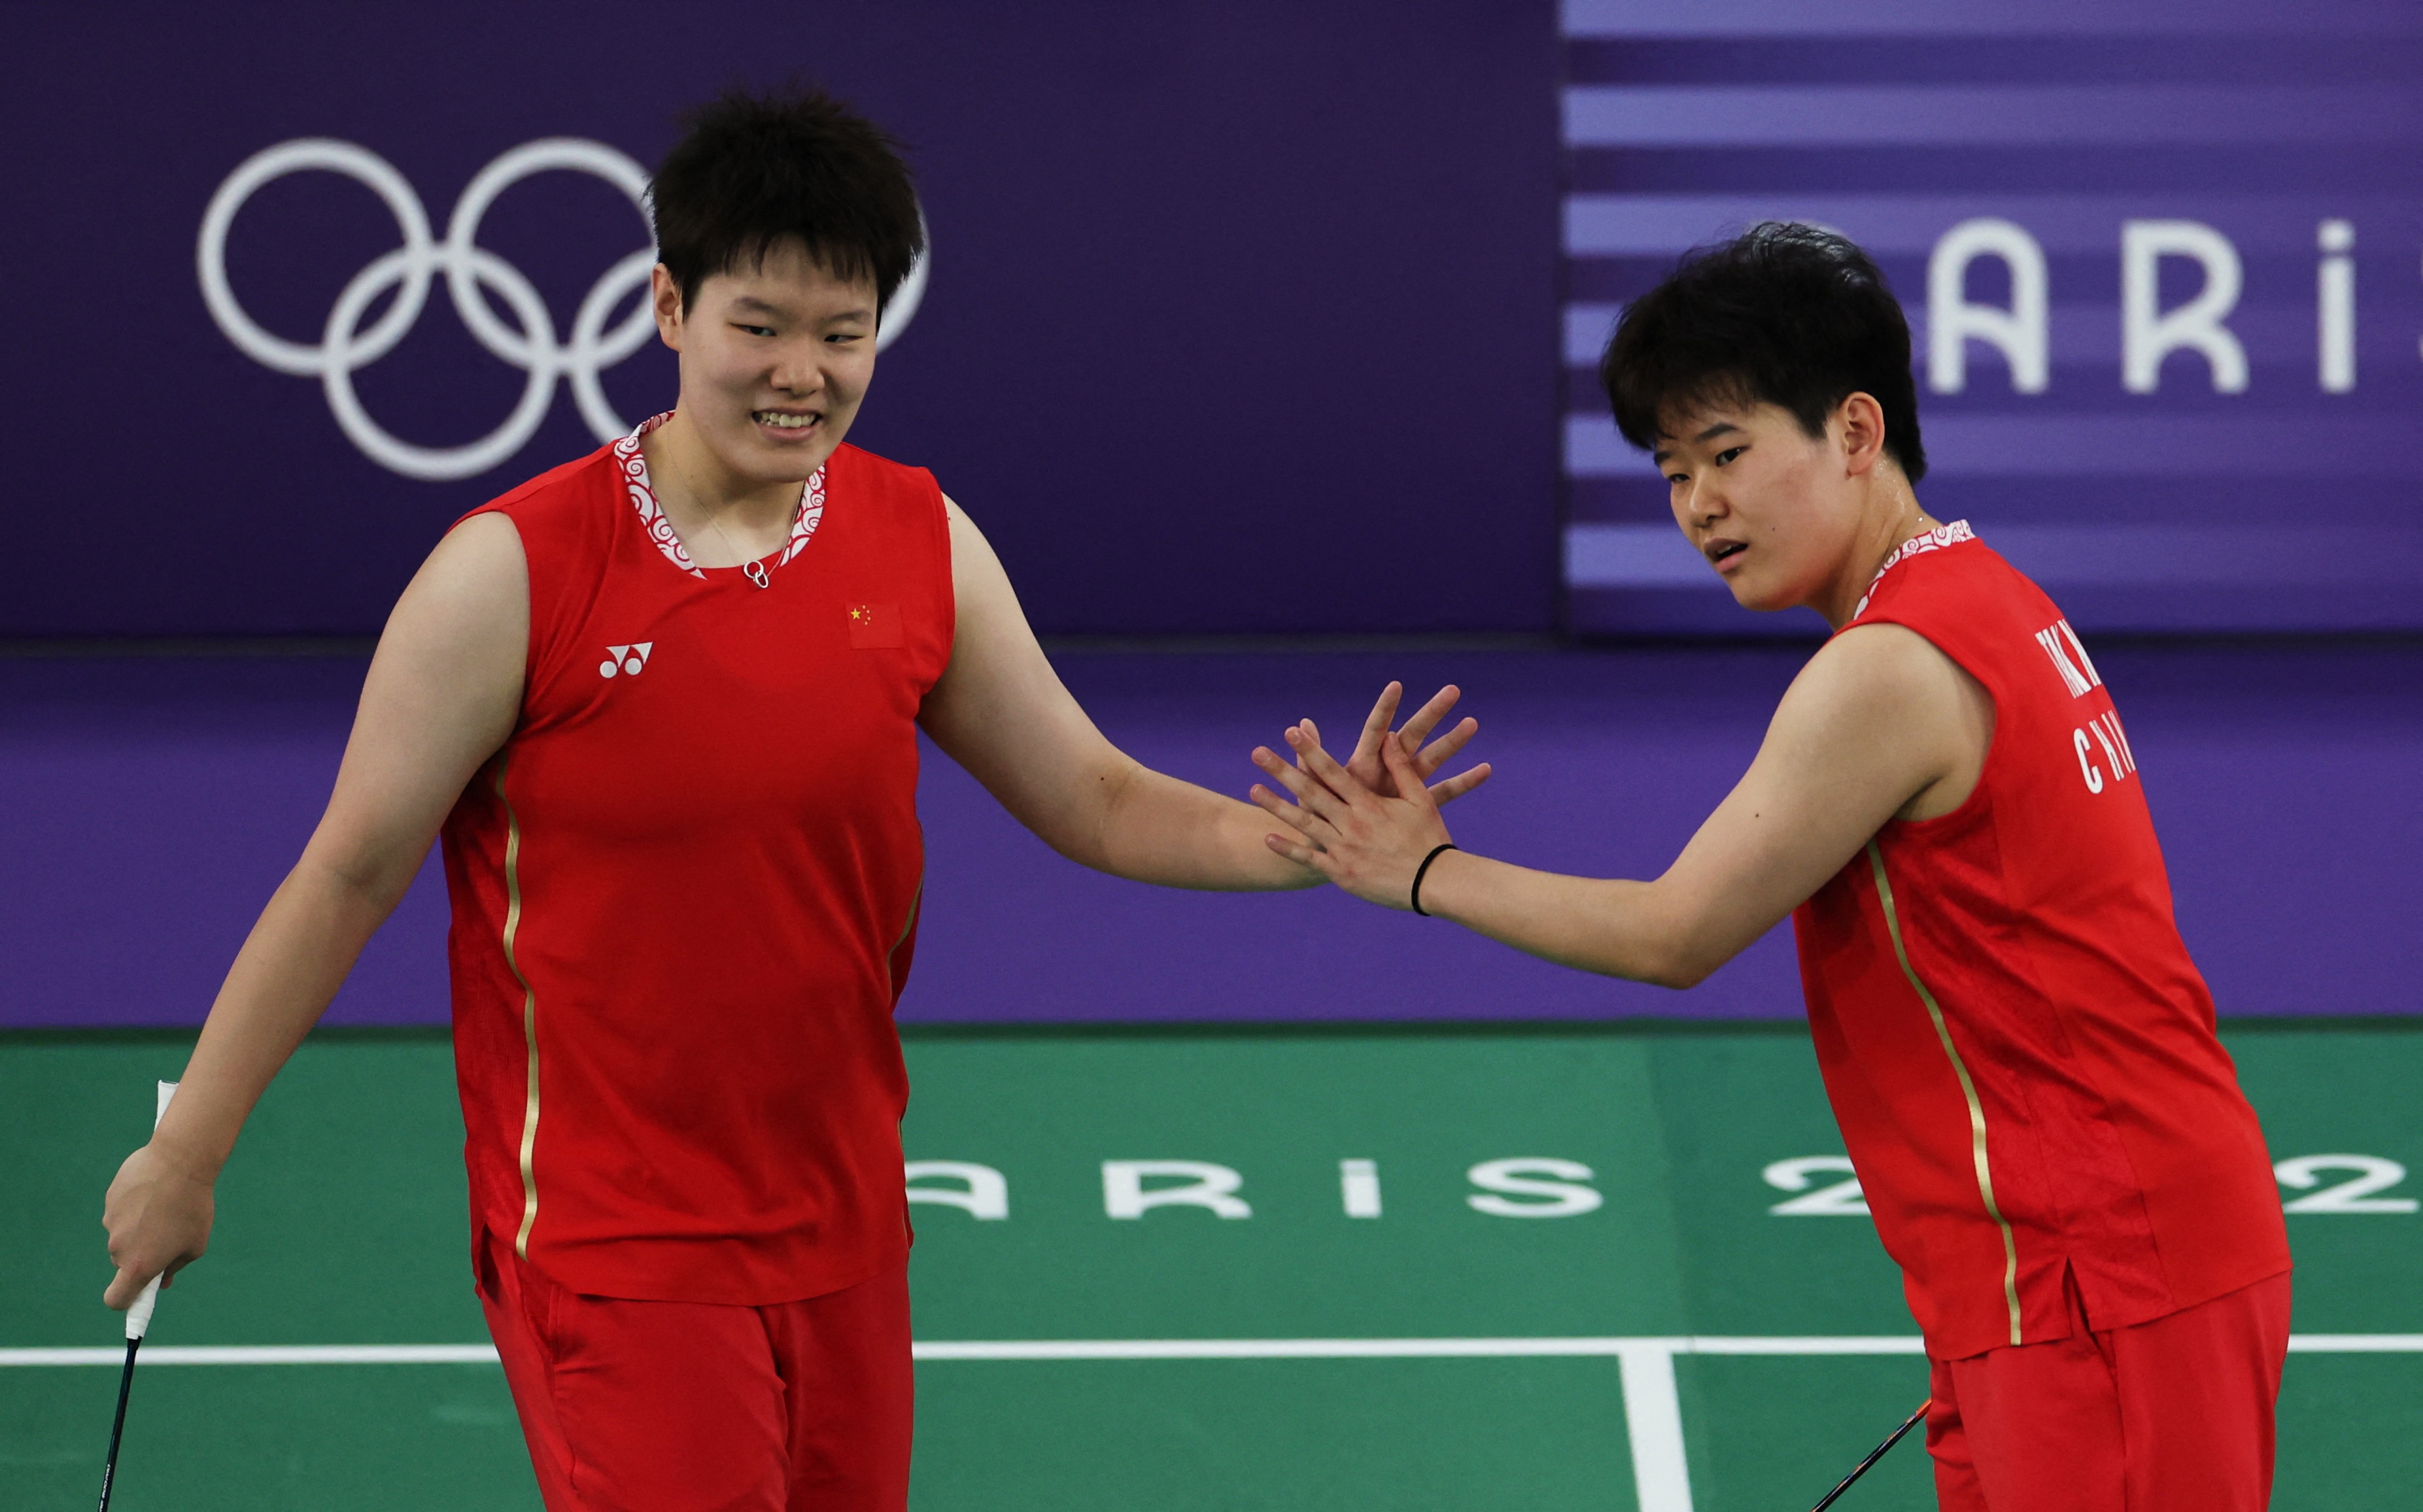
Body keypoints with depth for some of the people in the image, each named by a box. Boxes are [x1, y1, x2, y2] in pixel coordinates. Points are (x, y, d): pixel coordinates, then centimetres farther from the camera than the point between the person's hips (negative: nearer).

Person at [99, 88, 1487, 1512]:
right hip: (611, 1257, -5)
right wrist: (188, 1151, -2)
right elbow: (349, 875, -6)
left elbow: (1097, 802, 7)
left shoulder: (925, 545, 1)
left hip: (842, 1234, 5)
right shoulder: (518, 573, -13)